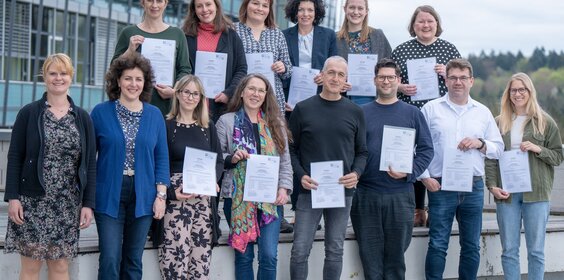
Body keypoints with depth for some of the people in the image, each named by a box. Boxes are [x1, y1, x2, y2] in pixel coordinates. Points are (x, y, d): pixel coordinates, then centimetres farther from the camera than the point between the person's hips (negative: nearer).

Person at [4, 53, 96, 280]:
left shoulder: (83, 118, 9)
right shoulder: (29, 113, 2)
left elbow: (90, 163, 7)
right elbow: (14, 157, -1)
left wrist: (88, 203, 0)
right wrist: (12, 197, -9)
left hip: (68, 205, 2)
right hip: (32, 201, -2)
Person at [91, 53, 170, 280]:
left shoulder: (154, 115, 6)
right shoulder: (101, 112, 0)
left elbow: (161, 157, 7)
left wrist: (161, 195, -1)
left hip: (142, 197, 2)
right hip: (109, 195, -2)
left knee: (134, 260, 9)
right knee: (110, 259, -6)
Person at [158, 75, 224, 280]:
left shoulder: (208, 127, 13)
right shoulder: (166, 125, 0)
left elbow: (219, 161, 13)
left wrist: (213, 180, -7)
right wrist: (171, 192, -16)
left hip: (204, 198, 4)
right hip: (176, 198, -4)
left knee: (202, 254, 2)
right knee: (176, 252, -11)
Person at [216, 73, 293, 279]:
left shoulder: (275, 123, 10)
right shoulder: (226, 121, 3)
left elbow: (285, 161, 9)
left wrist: (284, 187, -3)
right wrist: (231, 158, -18)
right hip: (239, 197, -2)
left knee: (269, 256, -2)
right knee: (244, 255, 4)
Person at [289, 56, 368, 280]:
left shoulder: (355, 112, 7)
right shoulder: (303, 109, 2)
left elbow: (362, 151, 10)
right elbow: (291, 149, 3)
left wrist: (356, 173, -9)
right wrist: (301, 175, -11)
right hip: (310, 190, -2)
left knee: (335, 251, 8)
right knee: (300, 250, -3)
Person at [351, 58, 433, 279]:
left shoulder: (412, 114, 6)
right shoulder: (362, 113, 8)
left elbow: (426, 149, 2)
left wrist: (409, 172, -11)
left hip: (400, 194, -1)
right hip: (366, 194, 1)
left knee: (395, 253, 7)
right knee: (370, 253, 5)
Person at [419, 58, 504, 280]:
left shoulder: (483, 112, 11)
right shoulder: (431, 109, 3)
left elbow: (498, 149, 12)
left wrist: (480, 143, -7)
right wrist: (424, 176, -7)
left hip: (473, 187, 3)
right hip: (440, 186, -3)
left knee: (471, 246, 8)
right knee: (437, 245, -2)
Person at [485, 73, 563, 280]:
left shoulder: (545, 122, 4)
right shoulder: (499, 122, 9)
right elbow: (490, 158, 7)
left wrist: (538, 149, -12)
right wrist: (492, 185, -5)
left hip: (536, 193, -1)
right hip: (506, 193, 2)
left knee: (536, 250, 2)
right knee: (509, 250, 4)